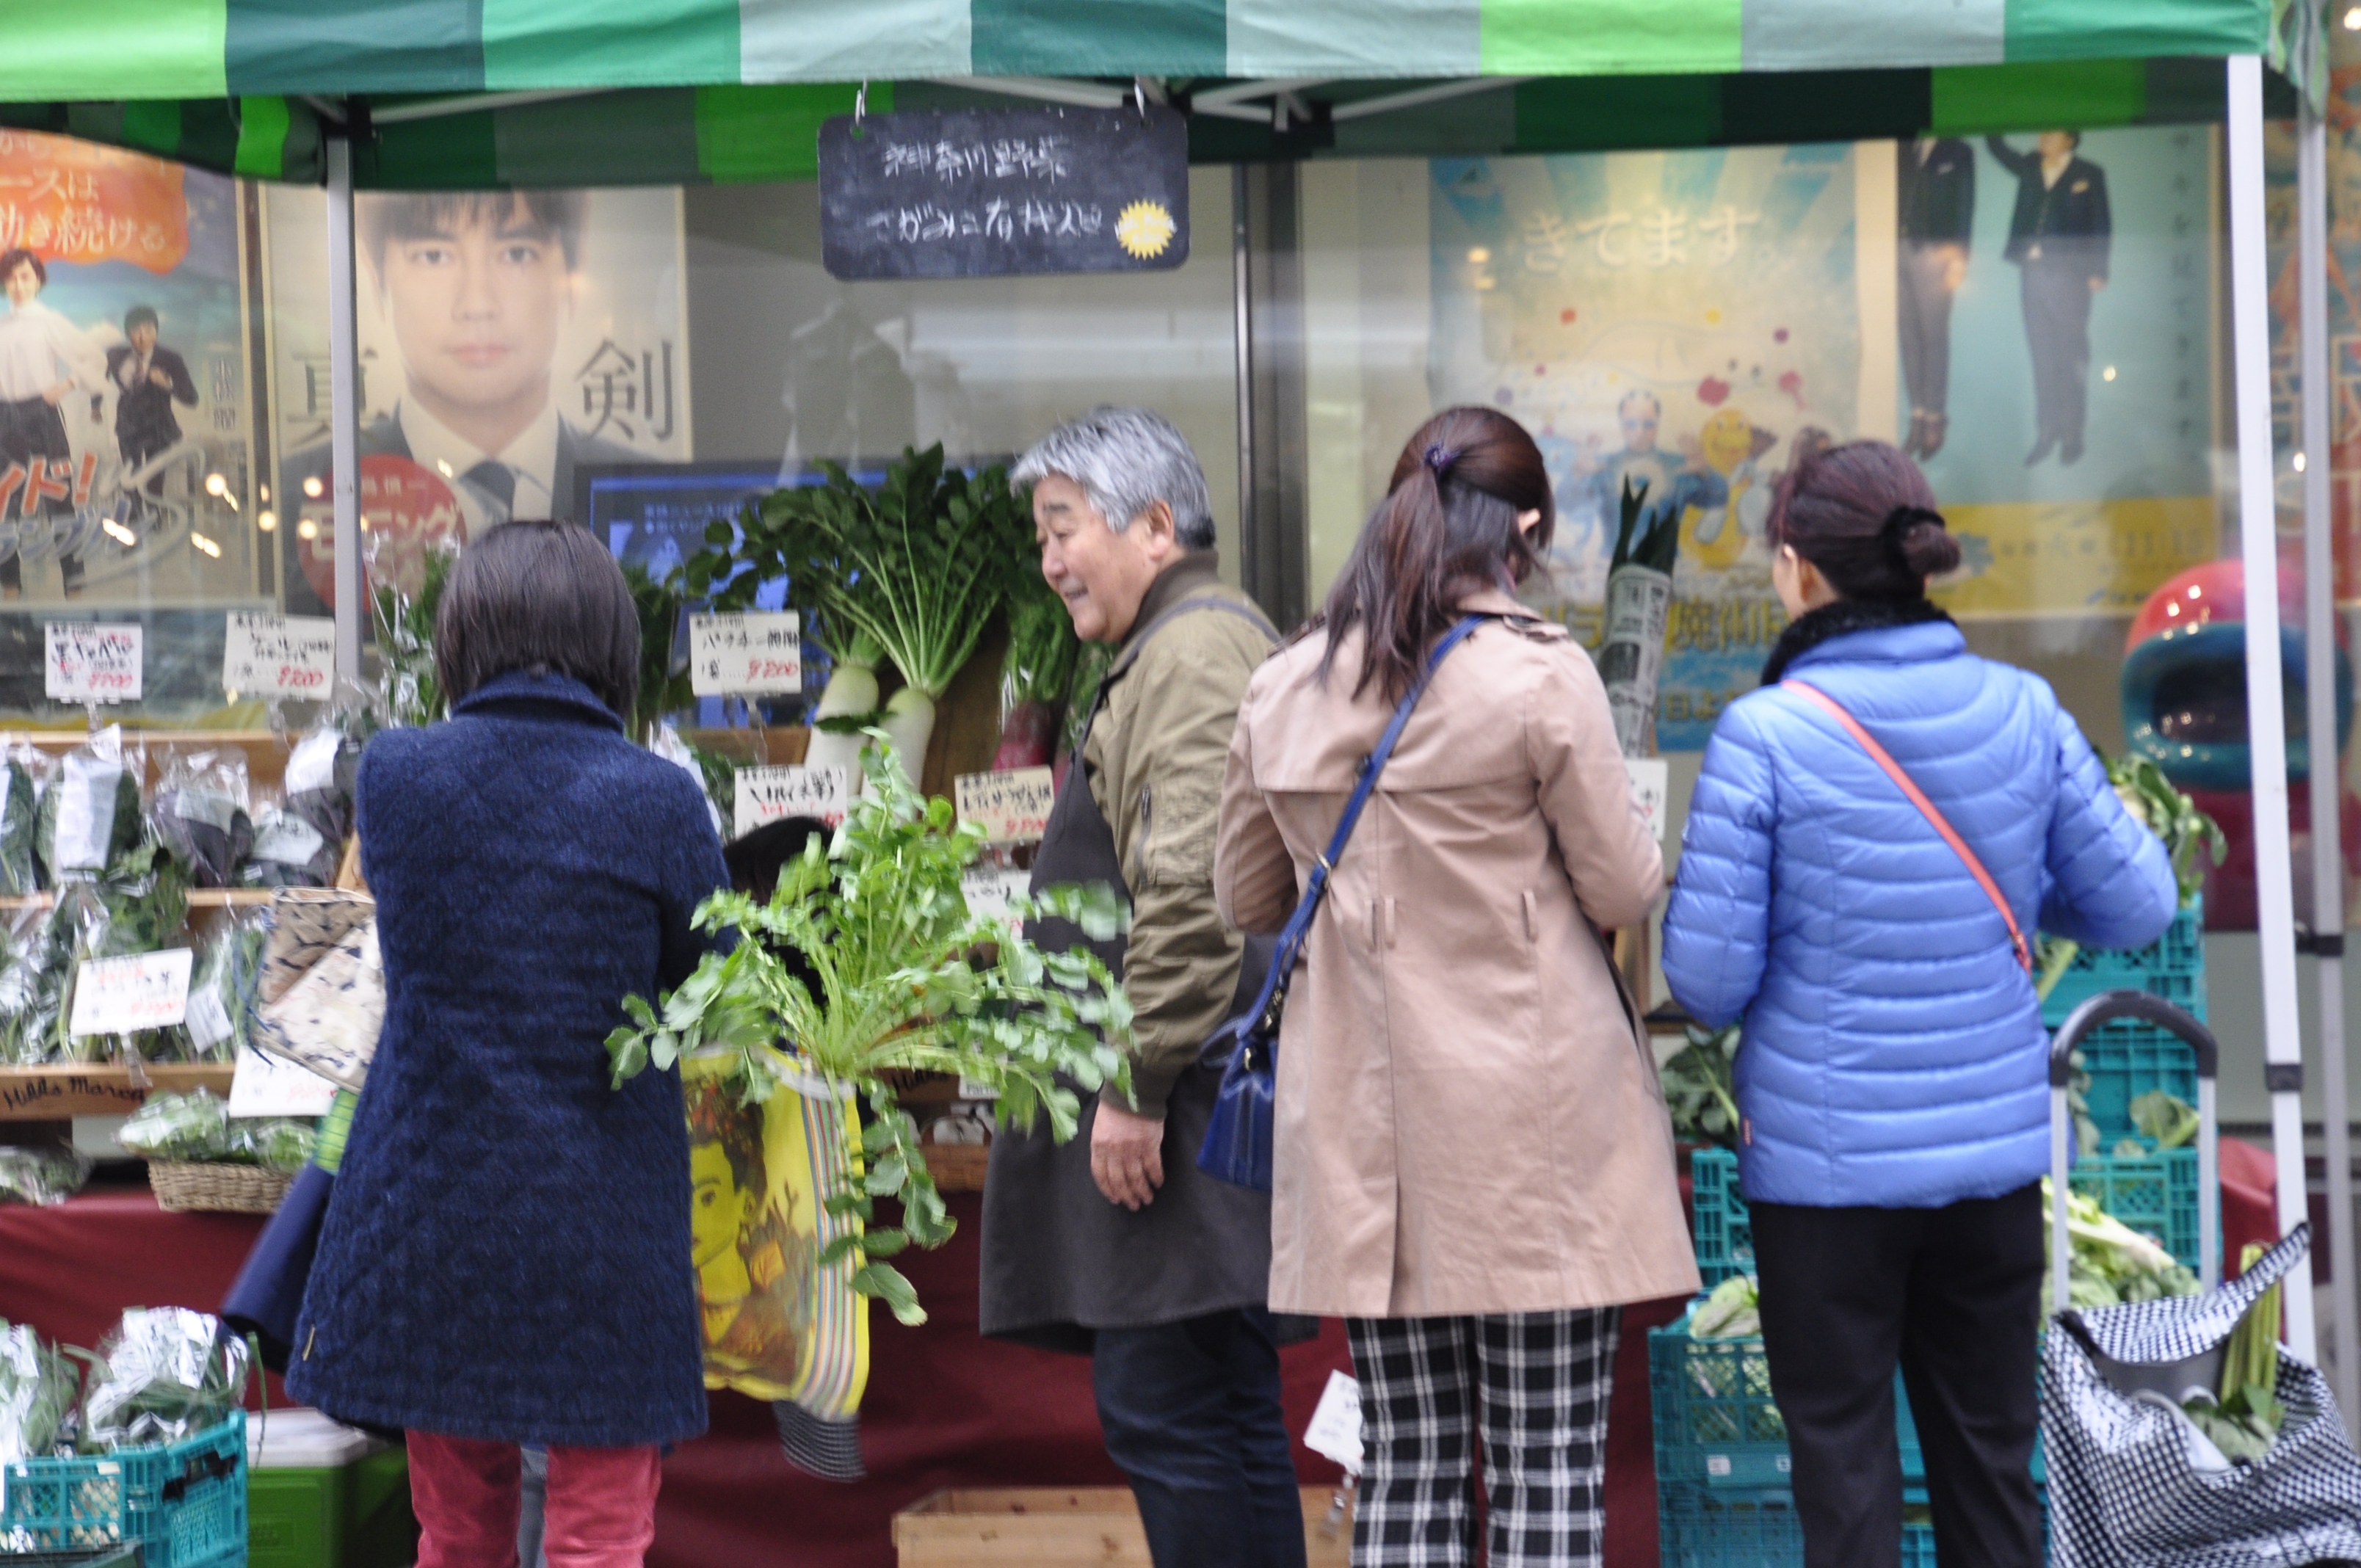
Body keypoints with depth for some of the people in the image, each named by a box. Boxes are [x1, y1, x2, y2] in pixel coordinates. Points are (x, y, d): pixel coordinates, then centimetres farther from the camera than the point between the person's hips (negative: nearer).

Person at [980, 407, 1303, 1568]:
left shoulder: (1195, 651, -10)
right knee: (1224, 1415, 12)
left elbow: (1194, 891, -20)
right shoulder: (1174, 648, 24)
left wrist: (1137, 1085, -20)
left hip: (1187, 1112, -11)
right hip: (1182, 1104, 11)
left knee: (1163, 1408, -10)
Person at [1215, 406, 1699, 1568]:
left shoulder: (1281, 690, 5)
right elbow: (1625, 891, -3)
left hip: (1363, 1131, 4)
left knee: (1406, 1472, 10)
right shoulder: (1542, 677, -10)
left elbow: (1246, 897, 15)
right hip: (1530, 1123, -4)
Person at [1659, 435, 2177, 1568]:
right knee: (1988, 1455, 16)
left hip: (1828, 1164, -4)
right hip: (1996, 1146, 4)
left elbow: (1709, 978, -14)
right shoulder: (2020, 710, -3)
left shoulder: (1765, 735, -14)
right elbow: (2137, 903, 3)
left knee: (1844, 1463, 7)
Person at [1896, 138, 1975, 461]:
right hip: (1901, 250, 4)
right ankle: (1918, 417, 6)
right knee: (1910, 335, 3)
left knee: (1934, 336, -5)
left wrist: (1958, 256, -8)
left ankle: (1935, 421, -2)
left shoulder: (1958, 153, 6)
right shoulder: (1903, 151, 15)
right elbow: (1894, 201, 13)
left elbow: (1964, 207, 1)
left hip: (1934, 252, -4)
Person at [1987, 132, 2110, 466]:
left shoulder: (2088, 175, 2)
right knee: (2042, 357, 5)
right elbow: (1997, 146, 17)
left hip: (2069, 275, -4)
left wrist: (2097, 272, -9)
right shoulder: (2029, 168, 13)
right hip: (2032, 272, 4)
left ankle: (2072, 437, 3)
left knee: (2070, 356, -2)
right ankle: (2046, 434, 9)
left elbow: (2101, 226, -1)